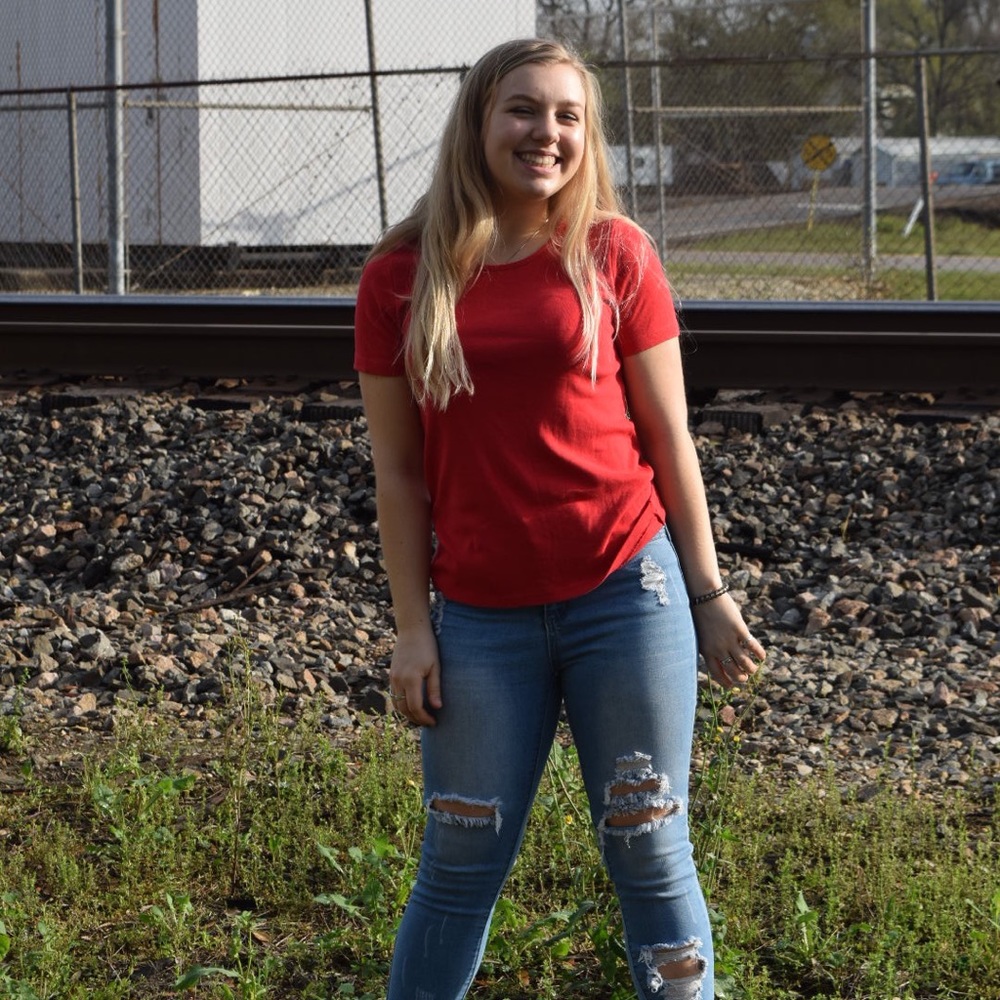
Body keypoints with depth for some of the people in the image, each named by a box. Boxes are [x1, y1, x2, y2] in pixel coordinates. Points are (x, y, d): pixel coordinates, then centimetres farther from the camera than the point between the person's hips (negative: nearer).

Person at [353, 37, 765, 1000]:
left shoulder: (615, 253, -1)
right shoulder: (400, 274, 0)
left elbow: (667, 438, 4)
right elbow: (397, 468, 3)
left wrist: (709, 594, 4)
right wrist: (413, 628, 0)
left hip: (626, 594, -1)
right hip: (481, 619, 1)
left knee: (649, 852, 6)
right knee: (460, 866, 9)